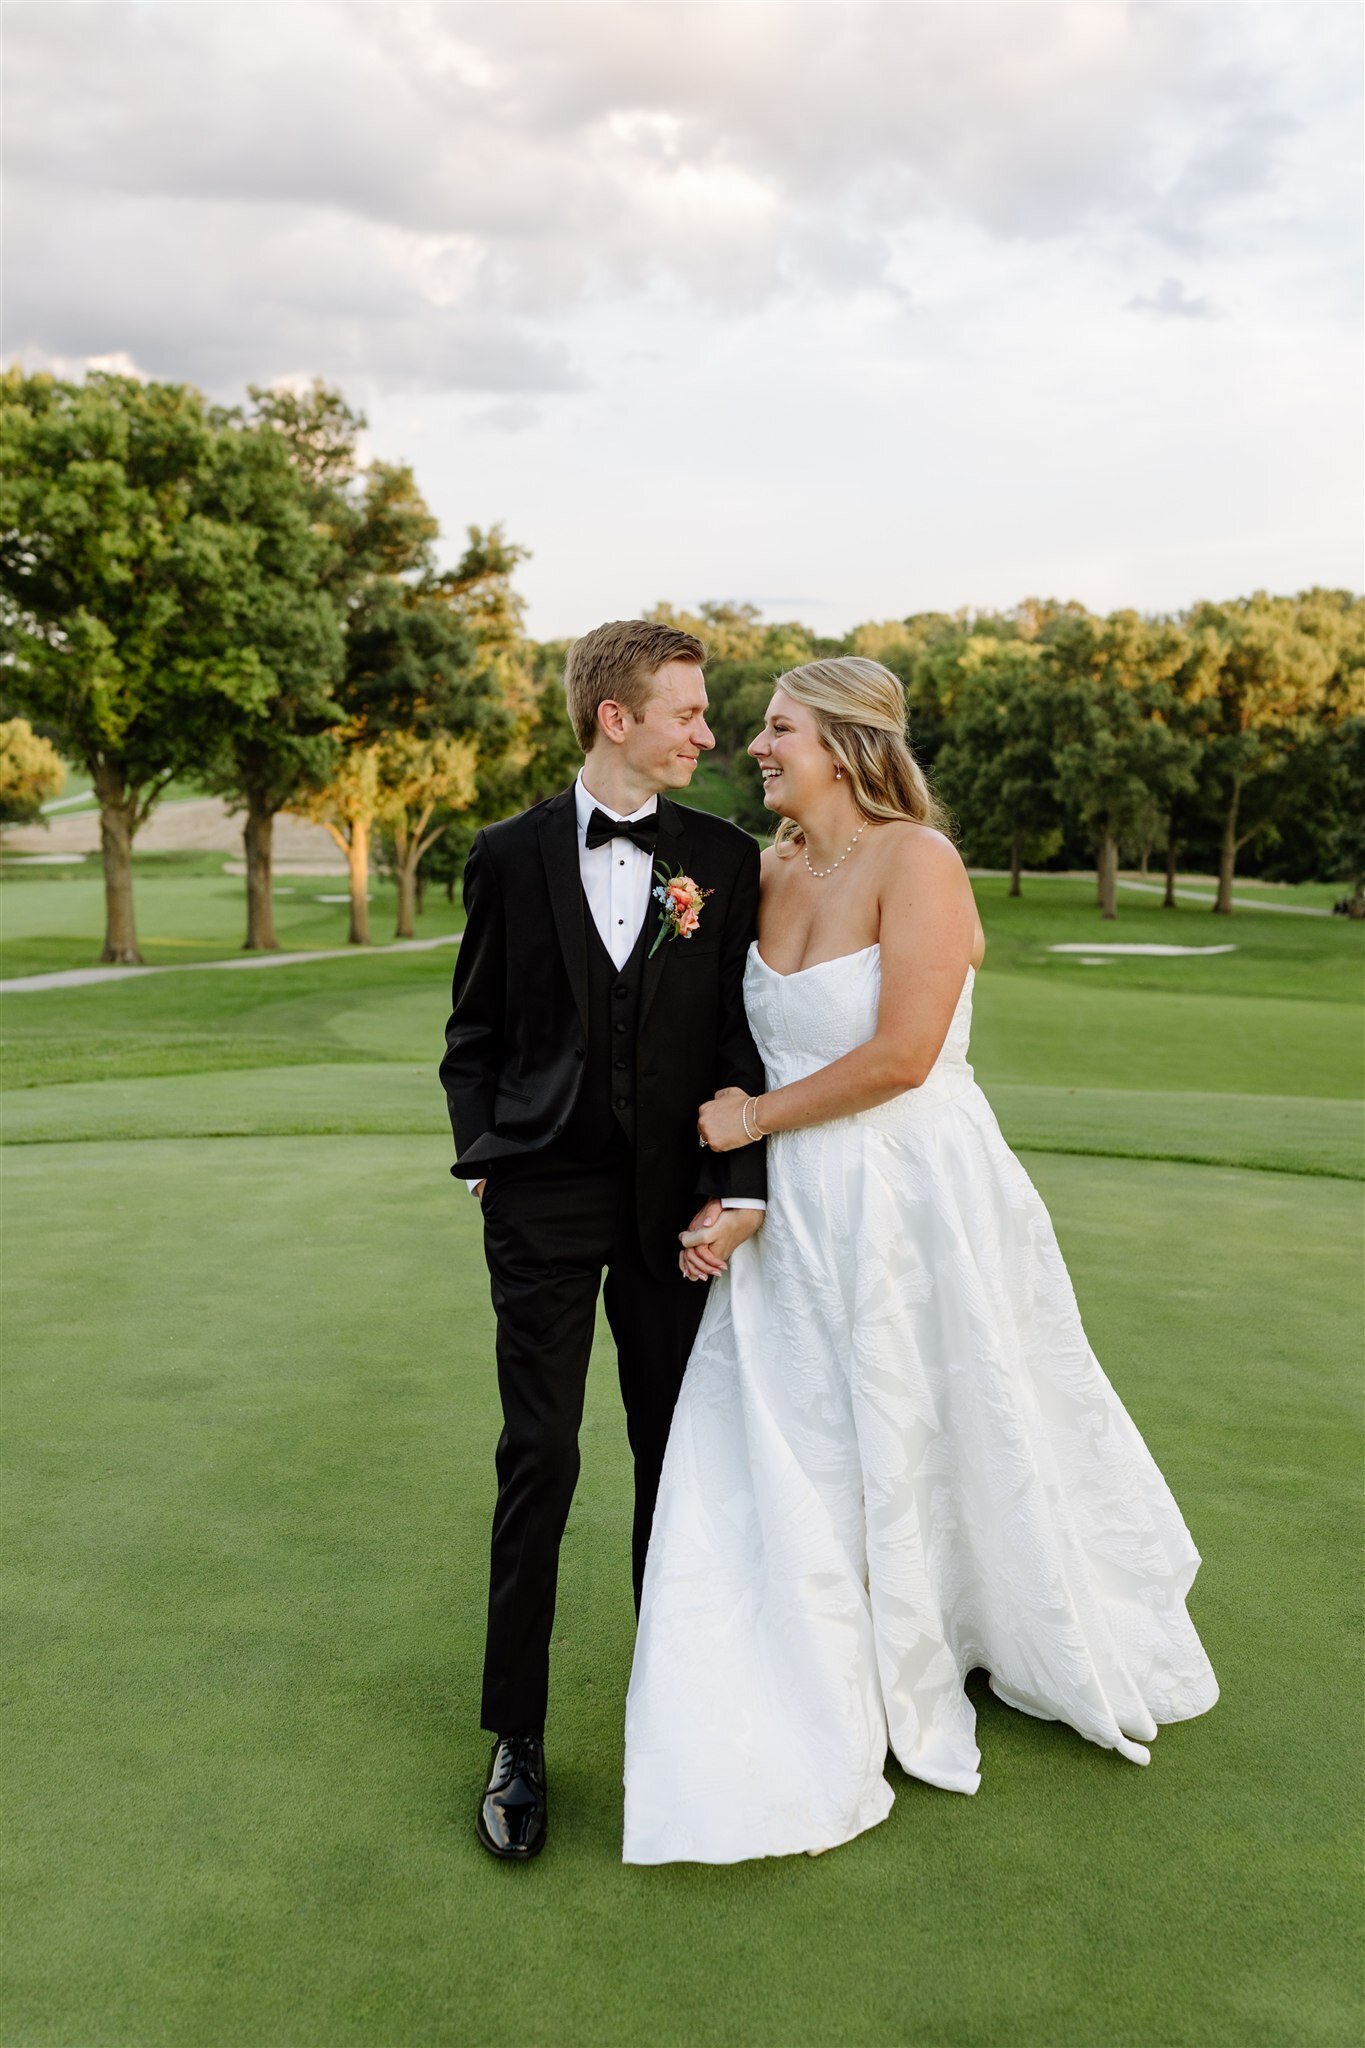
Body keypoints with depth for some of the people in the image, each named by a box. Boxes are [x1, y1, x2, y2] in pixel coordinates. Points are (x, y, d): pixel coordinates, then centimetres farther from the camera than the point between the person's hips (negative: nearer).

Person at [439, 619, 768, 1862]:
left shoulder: (724, 860, 2)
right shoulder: (510, 855, 1)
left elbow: (744, 1037, 0)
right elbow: (474, 1034, 9)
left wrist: (742, 1187, -8)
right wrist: (483, 1154, -2)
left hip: (672, 1199, 2)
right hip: (544, 1199, -1)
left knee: (676, 1454, 12)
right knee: (539, 1463, 1)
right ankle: (517, 1739, 16)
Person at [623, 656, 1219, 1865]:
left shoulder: (916, 861, -15)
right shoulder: (770, 873, 5)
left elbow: (901, 1054, -22)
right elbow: (744, 1050, 9)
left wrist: (756, 1119, -13)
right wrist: (720, 1192, -5)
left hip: (915, 1199, -6)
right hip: (796, 1214, 6)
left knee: (963, 1439, 13)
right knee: (770, 1464, 12)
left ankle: (1072, 1653, 42)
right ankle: (798, 1742, 32)